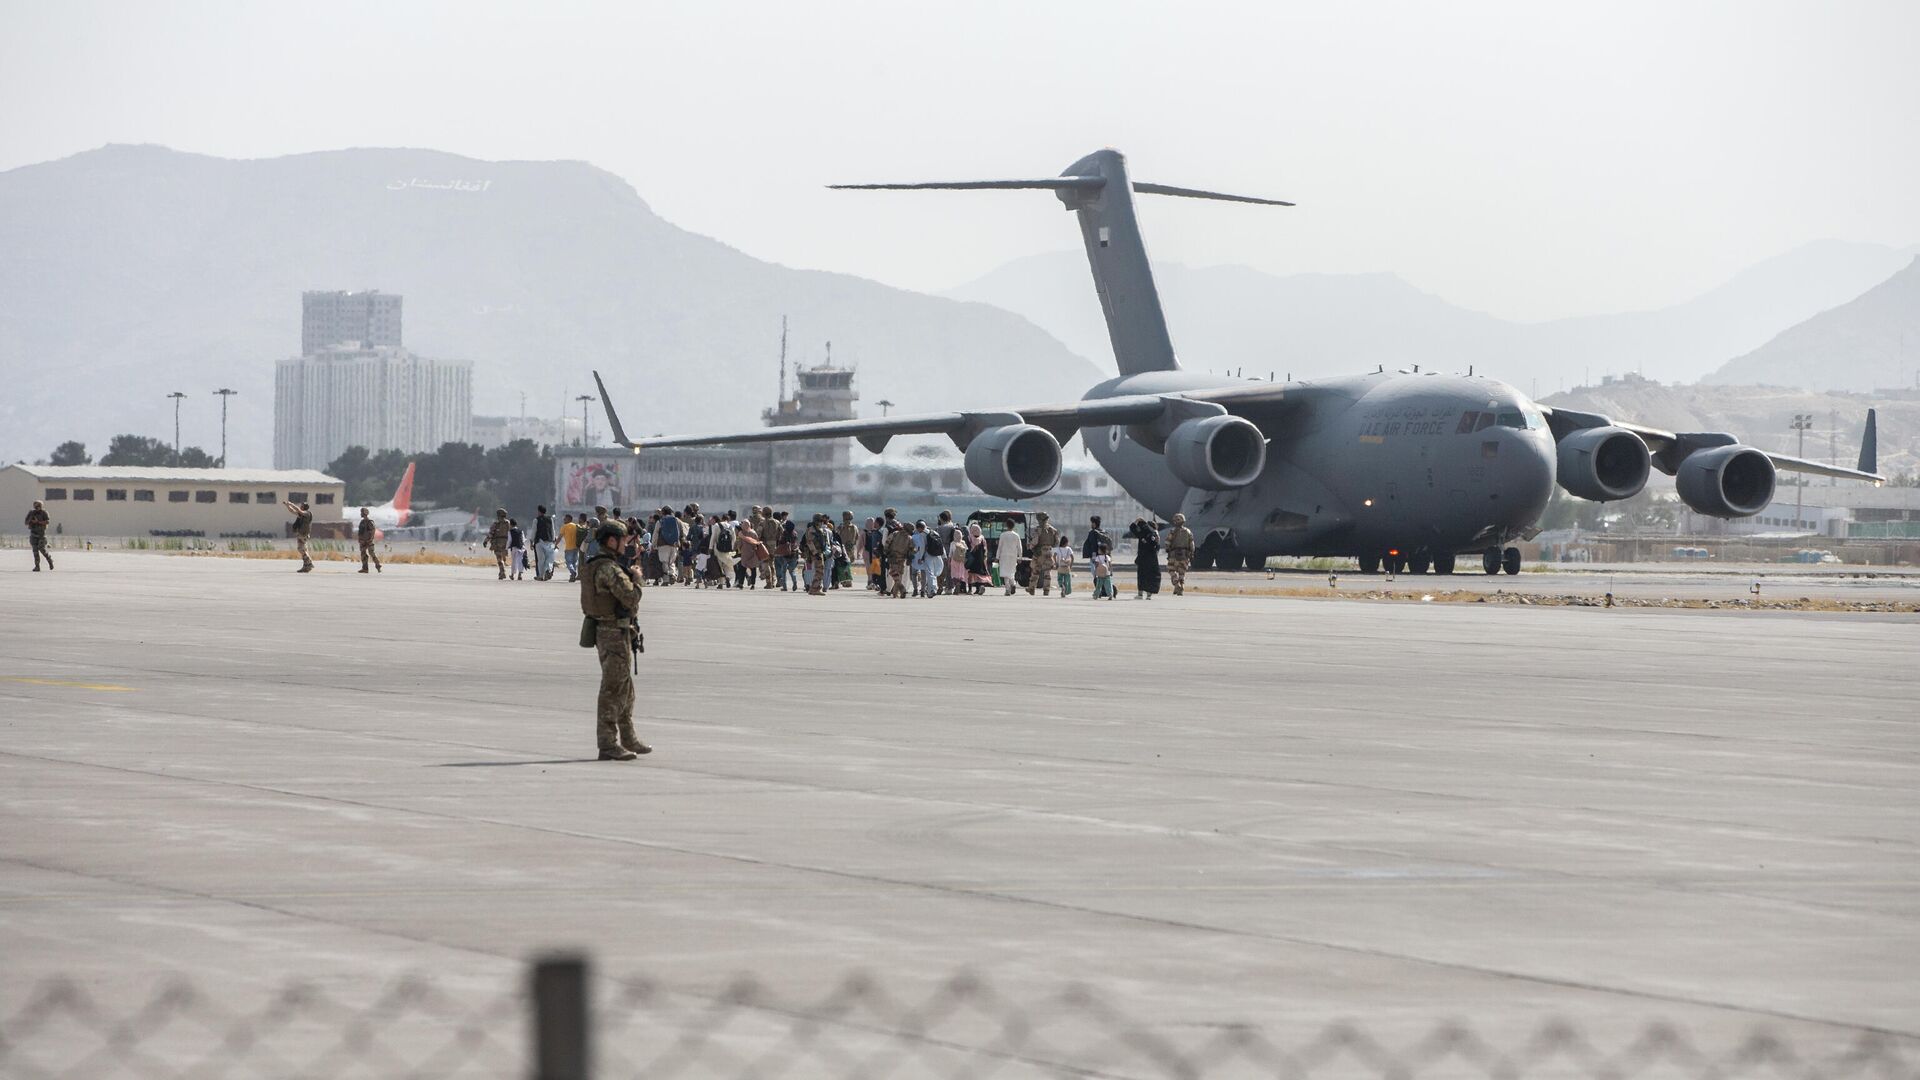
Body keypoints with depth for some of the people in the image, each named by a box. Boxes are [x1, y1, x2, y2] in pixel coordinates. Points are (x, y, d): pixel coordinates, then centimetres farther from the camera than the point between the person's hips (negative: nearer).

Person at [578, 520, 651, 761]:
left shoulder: (591, 567, 13)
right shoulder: (609, 569, -19)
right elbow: (631, 598, -23)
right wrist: (636, 578, -6)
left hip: (602, 630, 10)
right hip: (615, 634, -10)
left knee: (625, 689, 18)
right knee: (613, 690, -7)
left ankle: (628, 739, 27)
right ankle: (608, 745, -5)